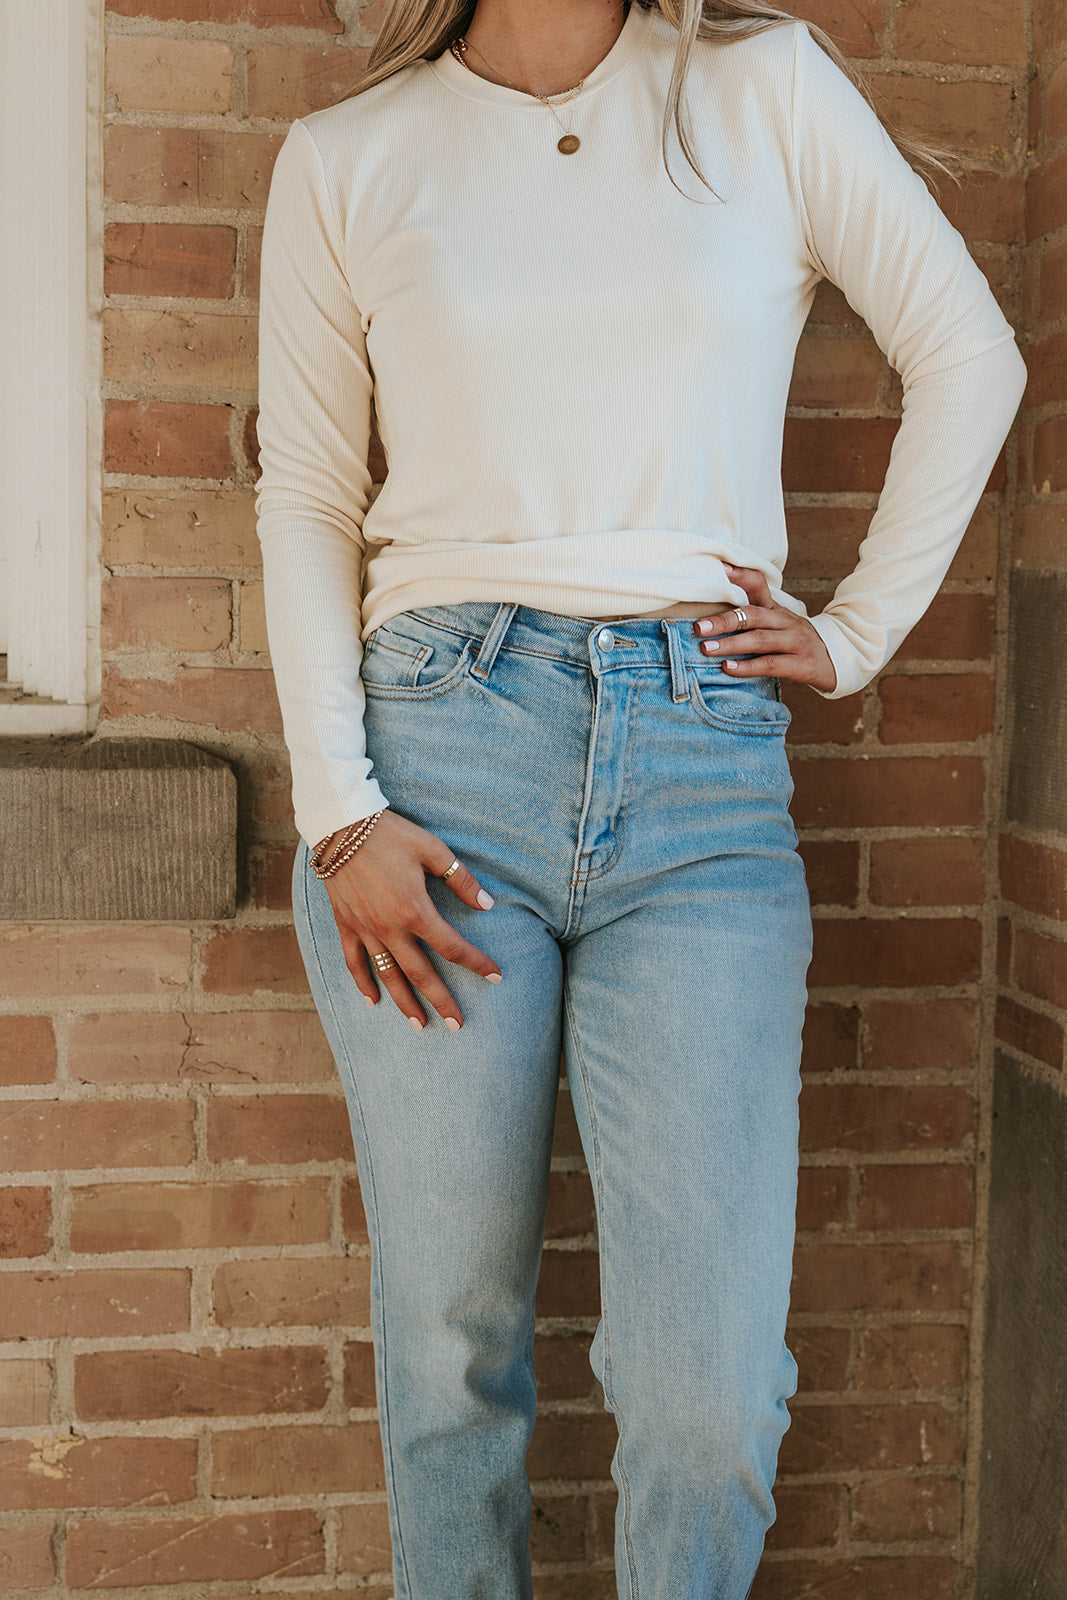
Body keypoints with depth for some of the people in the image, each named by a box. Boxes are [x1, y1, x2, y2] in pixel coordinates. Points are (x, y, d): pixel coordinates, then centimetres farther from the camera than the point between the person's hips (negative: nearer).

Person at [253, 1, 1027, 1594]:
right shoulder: (344, 158, 10)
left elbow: (969, 353, 14)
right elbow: (308, 498, 8)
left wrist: (860, 629, 10)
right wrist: (337, 810, -2)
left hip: (708, 766, 0)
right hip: (442, 749, 1)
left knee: (712, 1393, -6)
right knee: (452, 1344, 7)